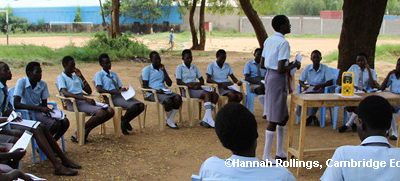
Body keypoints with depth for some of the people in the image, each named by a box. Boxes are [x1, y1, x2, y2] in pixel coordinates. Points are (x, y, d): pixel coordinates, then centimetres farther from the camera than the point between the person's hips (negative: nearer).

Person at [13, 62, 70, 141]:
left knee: (65, 122, -13)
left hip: (39, 111, 6)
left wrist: (46, 110, -19)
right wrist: (39, 108, -31)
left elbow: (44, 104, 6)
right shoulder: (21, 82, -16)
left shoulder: (43, 84, 0)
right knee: (55, 124, -26)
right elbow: (16, 104, -26)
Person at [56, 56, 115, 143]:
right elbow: (65, 93, -18)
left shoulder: (76, 76, 24)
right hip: (73, 104, -8)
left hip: (84, 101, 8)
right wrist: (85, 98, -26)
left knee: (110, 111, -11)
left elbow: (89, 91, 21)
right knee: (101, 112, -29)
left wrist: (81, 77, 10)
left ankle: (85, 132, -4)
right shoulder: (61, 78, 2)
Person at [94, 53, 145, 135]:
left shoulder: (114, 74, 27)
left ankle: (125, 121, 3)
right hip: (112, 98, -7)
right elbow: (99, 89, -11)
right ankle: (124, 121, -2)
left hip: (121, 95, 7)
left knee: (141, 105, -17)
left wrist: (123, 90, -3)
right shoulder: (99, 75, 5)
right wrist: (115, 92, -18)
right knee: (133, 106, -29)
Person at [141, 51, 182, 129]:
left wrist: (164, 71, 2)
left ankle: (170, 120, -17)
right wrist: (156, 90, -21)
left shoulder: (162, 69, 19)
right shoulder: (146, 69, 2)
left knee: (178, 98, -24)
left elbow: (169, 83, 11)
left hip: (164, 91, 6)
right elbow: (145, 86, -6)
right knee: (168, 100, -34)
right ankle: (169, 121, -10)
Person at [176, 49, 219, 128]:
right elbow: (178, 82, -7)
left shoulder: (194, 67, 21)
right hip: (187, 90, -6)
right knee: (207, 94, -31)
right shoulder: (180, 67, 4)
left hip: (197, 88, 6)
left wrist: (199, 84, -5)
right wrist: (189, 85, -20)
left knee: (215, 94, -19)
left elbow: (201, 79, 19)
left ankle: (206, 119, -25)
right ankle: (209, 119, -40)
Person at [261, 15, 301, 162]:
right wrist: (294, 65, -4)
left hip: (269, 76, 10)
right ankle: (266, 156, 2)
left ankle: (280, 152, 24)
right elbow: (281, 69, -22)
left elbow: (263, 63, 14)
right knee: (274, 119, -3)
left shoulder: (268, 40, 10)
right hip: (278, 79, -10)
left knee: (283, 116, 18)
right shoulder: (283, 42, -17)